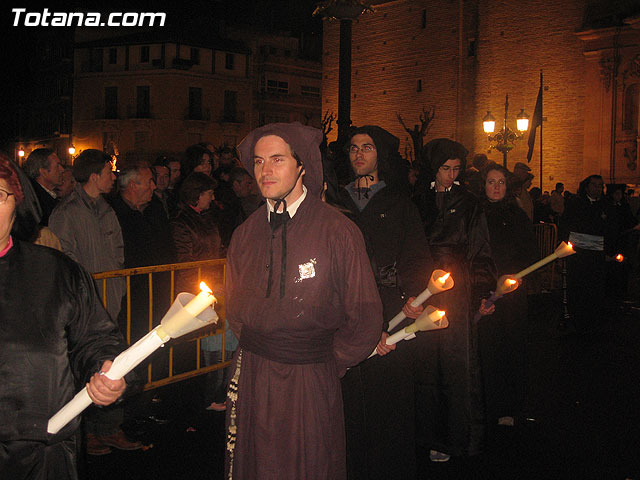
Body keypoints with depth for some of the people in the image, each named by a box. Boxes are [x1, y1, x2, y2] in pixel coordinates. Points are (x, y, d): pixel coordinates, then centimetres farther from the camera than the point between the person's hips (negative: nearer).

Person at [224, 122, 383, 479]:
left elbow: (365, 316, -6)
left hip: (312, 383, -3)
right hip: (252, 378, 4)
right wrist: (256, 349, 9)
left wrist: (331, 365, 0)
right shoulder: (246, 234, 4)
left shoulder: (338, 231, -10)